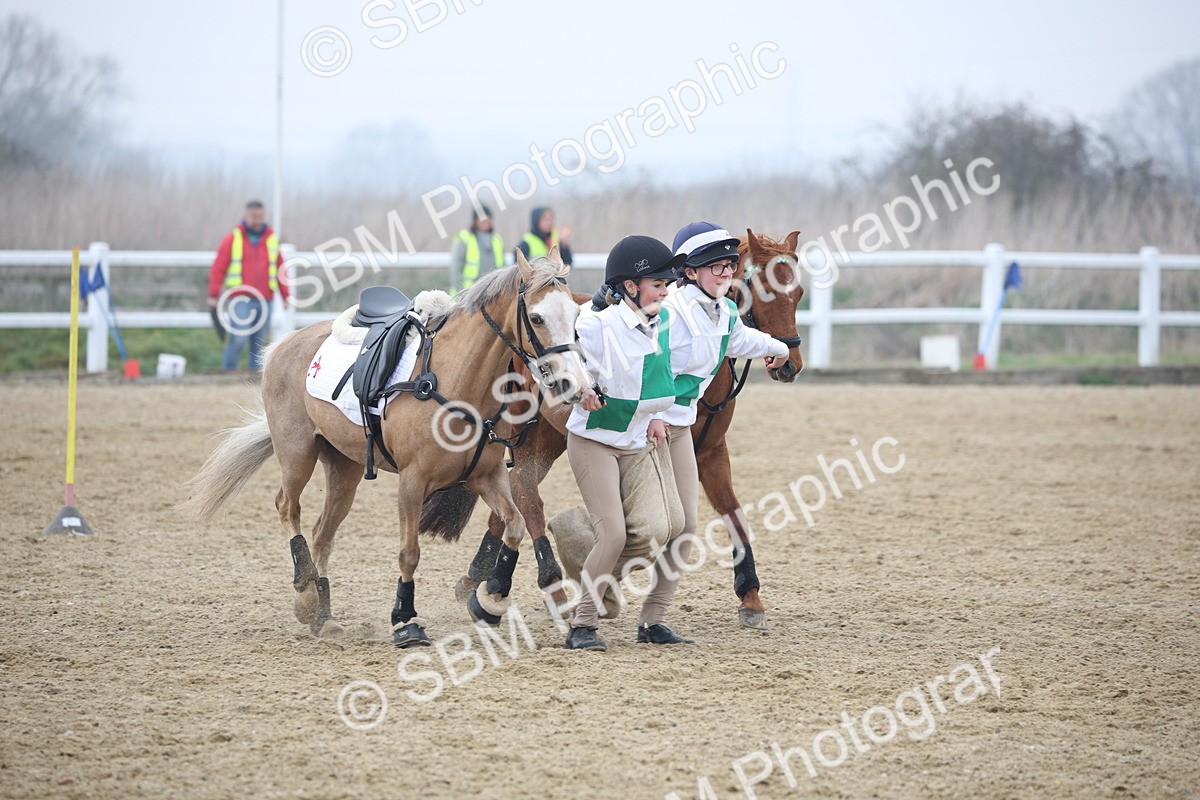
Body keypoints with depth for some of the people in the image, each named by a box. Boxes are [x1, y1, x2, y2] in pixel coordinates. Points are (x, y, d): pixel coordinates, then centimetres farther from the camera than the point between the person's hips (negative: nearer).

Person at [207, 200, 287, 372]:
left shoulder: (272, 240, 14)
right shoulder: (232, 239, 5)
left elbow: (280, 270, 20)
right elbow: (218, 269, 3)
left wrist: (286, 296, 15)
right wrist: (213, 295, -5)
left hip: (264, 300, 4)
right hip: (240, 299, -4)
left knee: (259, 342, 4)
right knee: (239, 338, -16)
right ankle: (228, 370, -7)